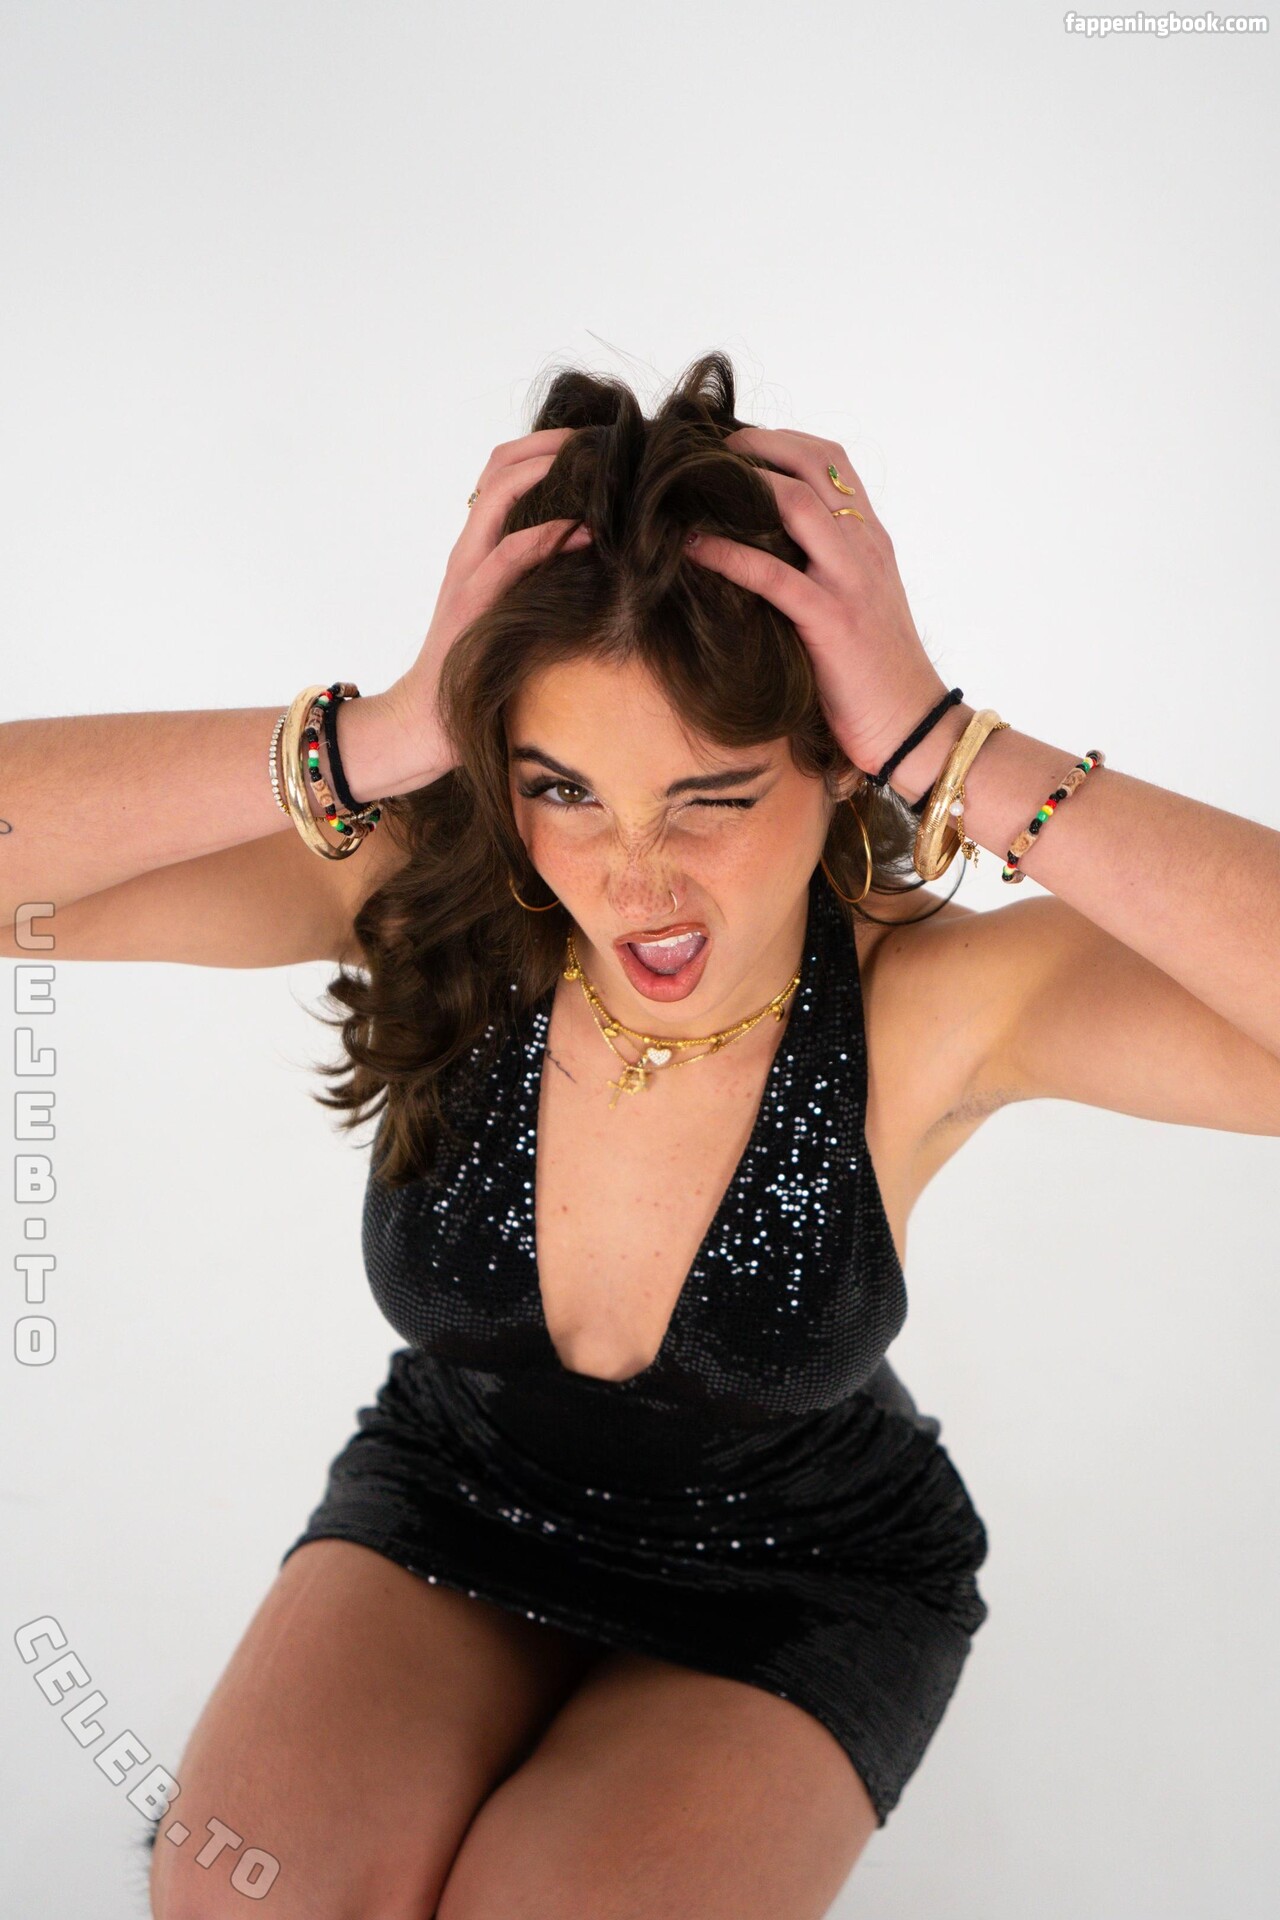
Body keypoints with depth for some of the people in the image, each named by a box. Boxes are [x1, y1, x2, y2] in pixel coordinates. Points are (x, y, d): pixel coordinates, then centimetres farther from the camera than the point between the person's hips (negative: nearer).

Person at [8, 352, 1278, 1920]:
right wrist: (389, 735, -41)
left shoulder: (930, 998, -28)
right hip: (452, 1497, 2)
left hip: (799, 1584, -1)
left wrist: (948, 747, -44)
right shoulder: (430, 900, -23)